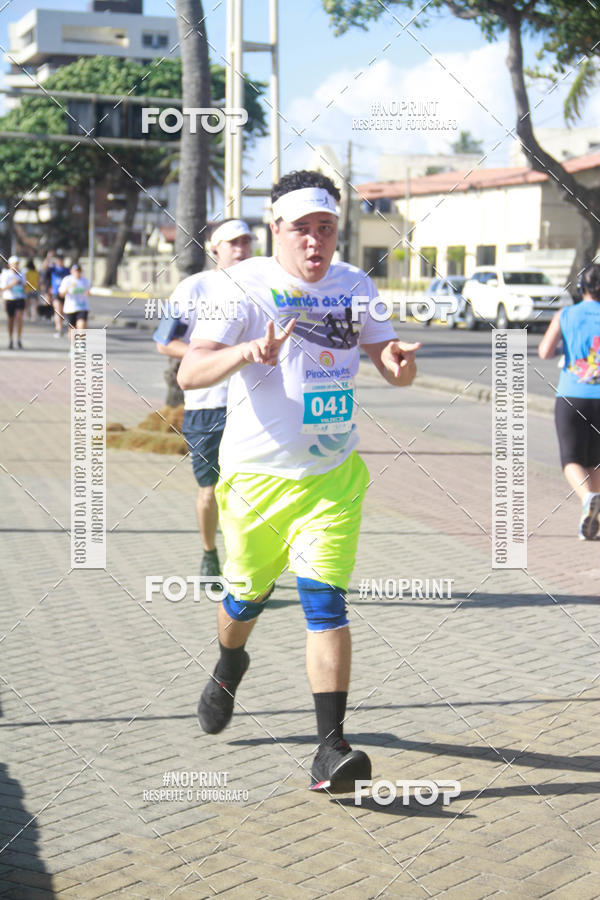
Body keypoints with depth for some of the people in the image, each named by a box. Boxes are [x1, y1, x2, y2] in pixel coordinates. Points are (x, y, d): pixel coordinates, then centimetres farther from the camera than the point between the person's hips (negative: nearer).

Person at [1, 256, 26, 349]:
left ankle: (19, 340, -11)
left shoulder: (21, 274, 7)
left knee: (19, 317, -15)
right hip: (9, 299, -2)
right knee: (10, 320, 5)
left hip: (20, 299, 2)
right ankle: (10, 340, 18)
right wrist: (11, 284, -22)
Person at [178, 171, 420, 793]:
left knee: (324, 602, -9)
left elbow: (392, 365, 11)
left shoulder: (355, 286, 4)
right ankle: (230, 667, 48)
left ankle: (330, 748, -8)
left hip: (333, 477, 2)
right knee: (248, 594, 13)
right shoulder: (243, 286, -10)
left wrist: (398, 362, -15)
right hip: (256, 476, -2)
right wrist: (246, 352, -40)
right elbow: (189, 373, -20)